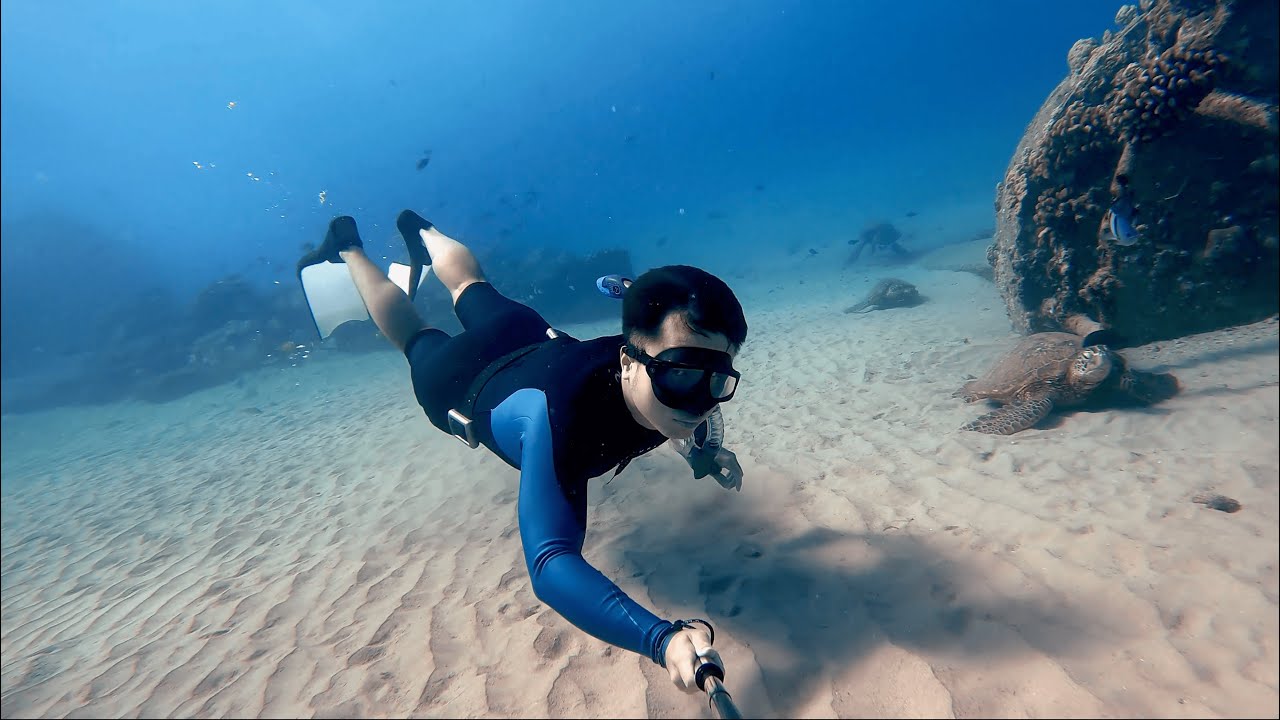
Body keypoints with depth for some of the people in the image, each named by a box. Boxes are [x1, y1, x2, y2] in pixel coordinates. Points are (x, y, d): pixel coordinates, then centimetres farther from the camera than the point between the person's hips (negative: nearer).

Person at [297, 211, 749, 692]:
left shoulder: (667, 357, -34)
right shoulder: (558, 417, -53)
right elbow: (551, 564, -57)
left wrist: (704, 454, -24)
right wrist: (662, 638, -69)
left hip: (540, 347, 4)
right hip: (459, 381, -4)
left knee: (470, 284, 35)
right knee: (414, 339, 30)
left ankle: (421, 231, 68)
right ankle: (348, 247, 57)